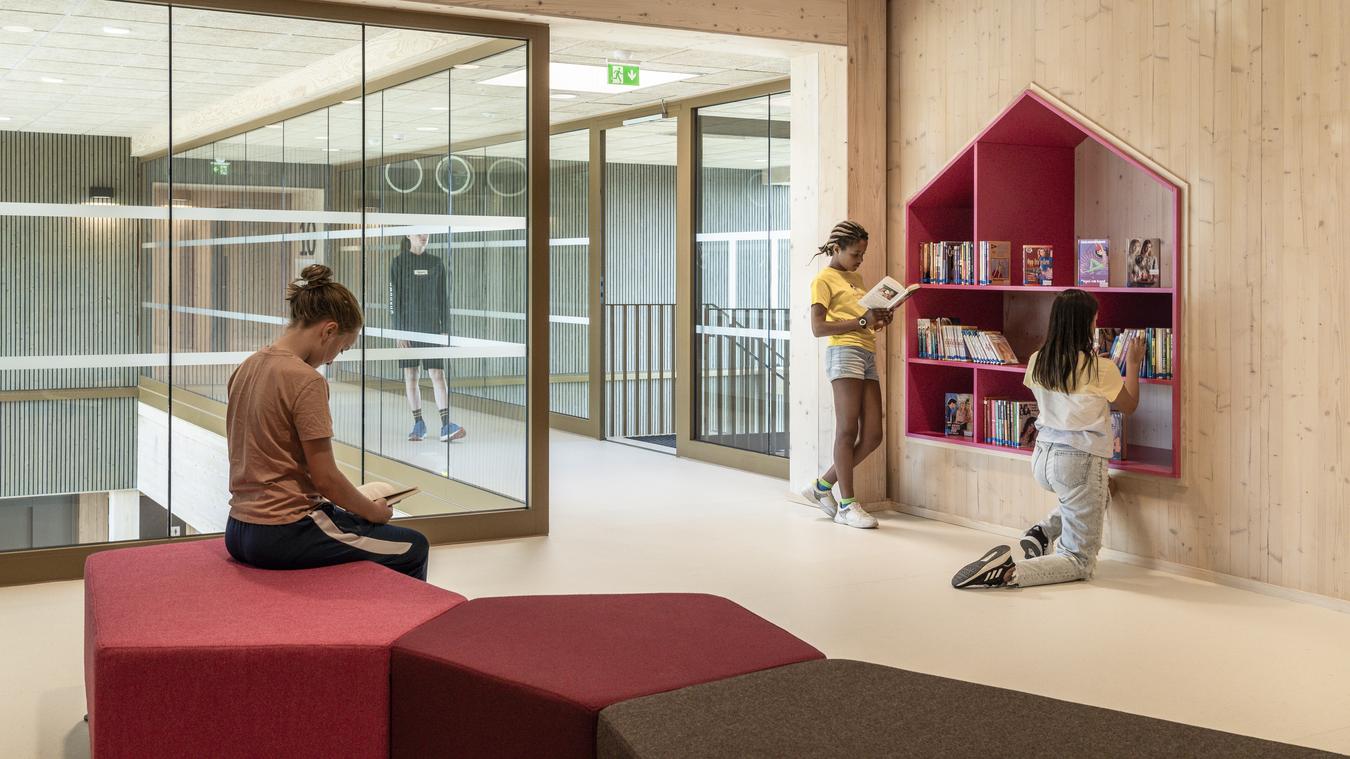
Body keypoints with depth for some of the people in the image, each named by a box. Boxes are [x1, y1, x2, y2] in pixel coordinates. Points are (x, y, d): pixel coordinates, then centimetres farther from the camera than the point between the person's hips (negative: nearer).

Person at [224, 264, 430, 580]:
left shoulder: (246, 368, 7)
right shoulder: (307, 380, -18)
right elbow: (325, 478, -17)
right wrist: (375, 511, 0)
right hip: (283, 536, -9)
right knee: (413, 547, 4)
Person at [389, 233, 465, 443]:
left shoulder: (436, 264, 8)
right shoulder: (399, 263, 1)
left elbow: (444, 298, 10)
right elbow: (394, 299, -2)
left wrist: (445, 330, 5)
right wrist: (398, 332, -8)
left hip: (432, 327, 1)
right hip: (408, 327, -1)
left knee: (438, 375, -7)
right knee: (411, 377, 4)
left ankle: (446, 426, -12)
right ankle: (418, 424, 13)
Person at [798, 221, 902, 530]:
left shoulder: (856, 278, 24)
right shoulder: (824, 279, -1)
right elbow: (818, 328, -11)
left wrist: (879, 321, 9)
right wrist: (863, 321, -14)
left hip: (868, 354, 8)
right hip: (844, 353, -8)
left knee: (872, 436, 3)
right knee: (848, 430, -8)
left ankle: (822, 486, 16)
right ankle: (847, 505, -2)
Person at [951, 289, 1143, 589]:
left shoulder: (1037, 362, 2)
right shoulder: (1100, 368, -12)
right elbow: (1129, 405, 7)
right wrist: (1133, 364, 21)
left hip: (1043, 457, 7)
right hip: (1080, 461, -7)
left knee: (1102, 491, 38)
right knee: (1080, 562, 4)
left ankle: (1041, 533, 17)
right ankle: (1009, 572, -22)